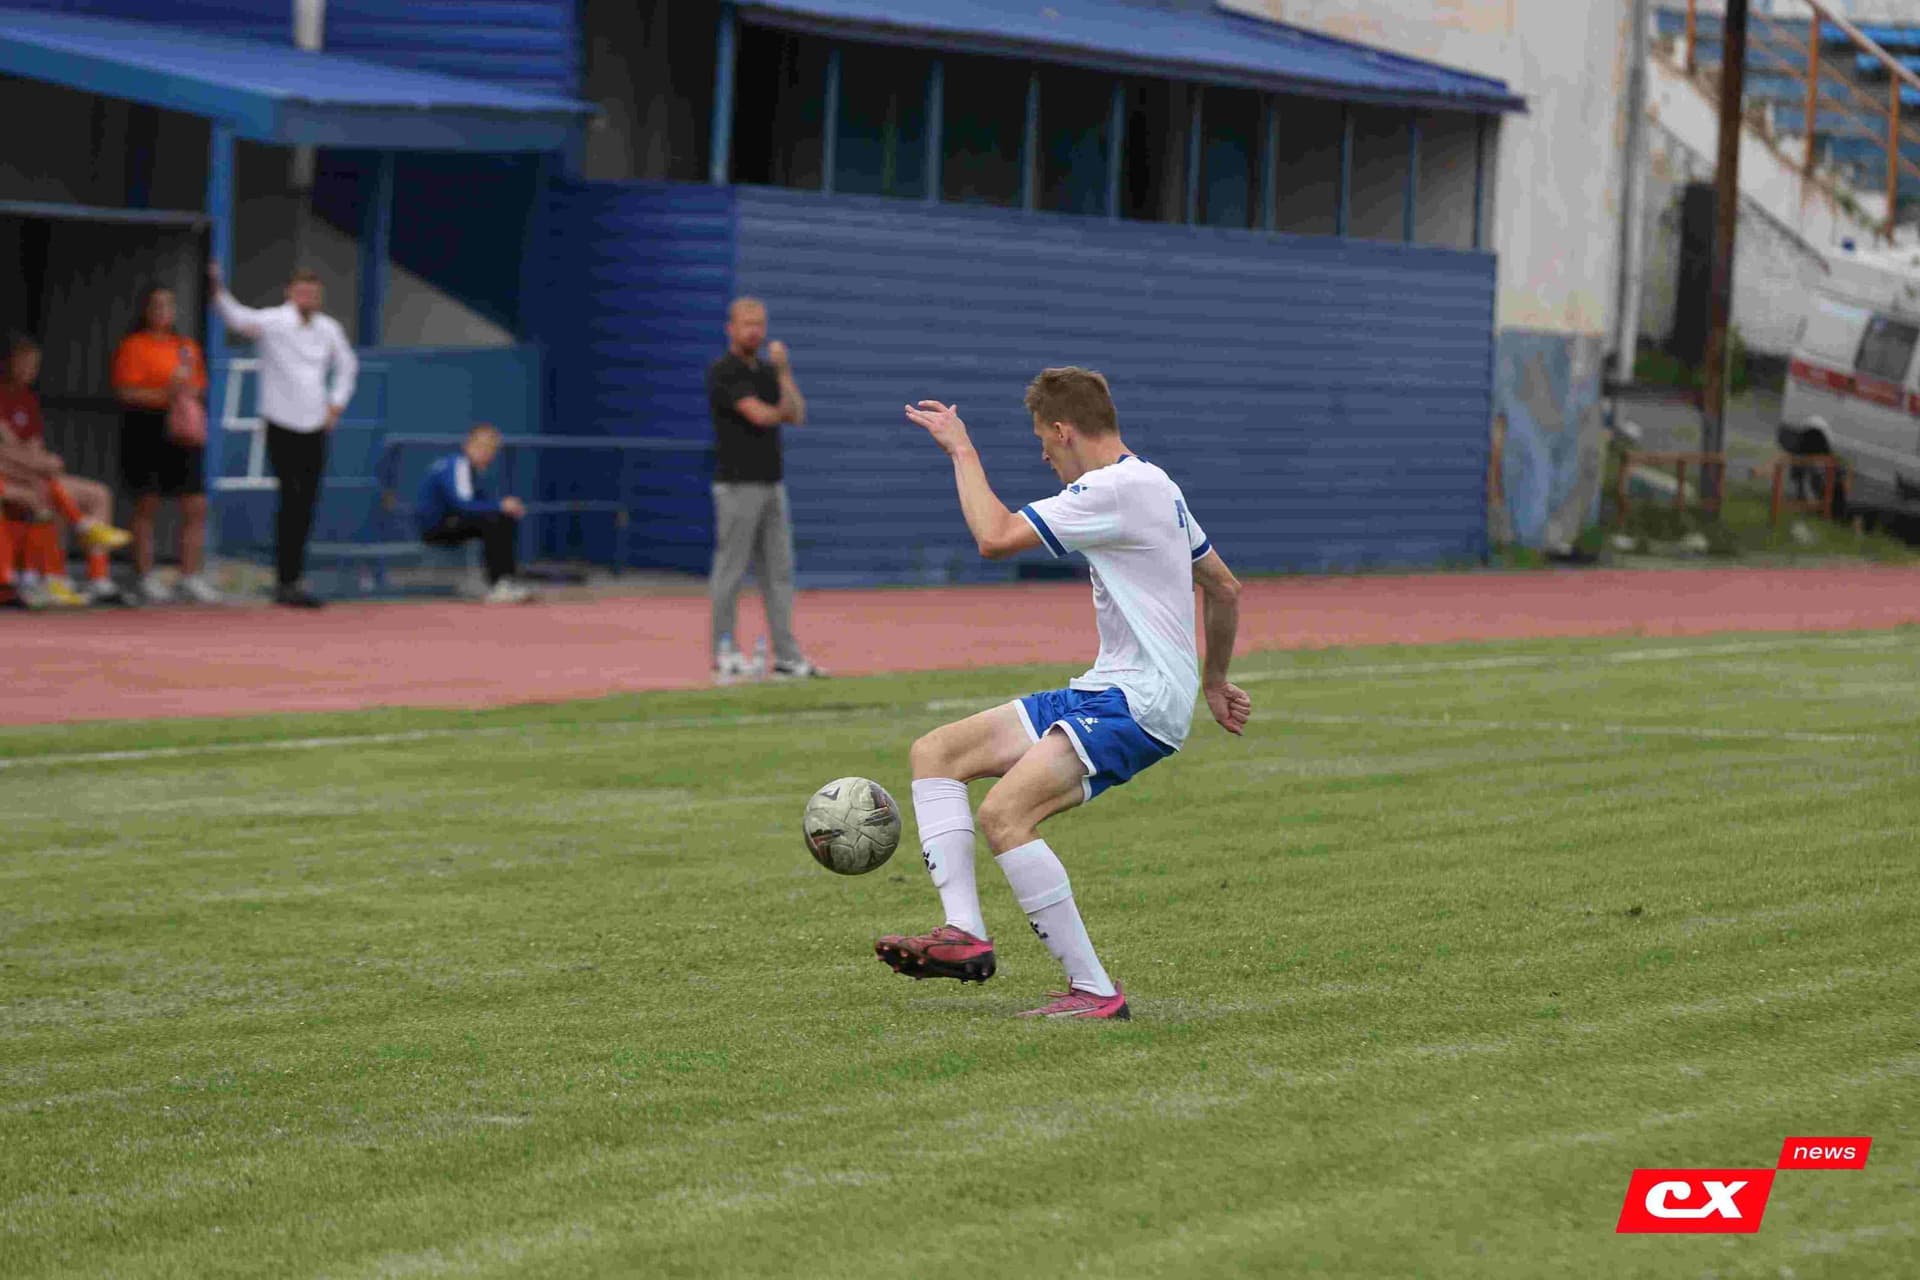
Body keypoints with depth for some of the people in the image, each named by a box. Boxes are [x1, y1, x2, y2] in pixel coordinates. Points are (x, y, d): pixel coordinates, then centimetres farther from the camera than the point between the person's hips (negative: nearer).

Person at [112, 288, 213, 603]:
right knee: (146, 506, 1)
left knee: (196, 506, -1)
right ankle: (146, 577, 8)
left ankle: (190, 577, 5)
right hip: (145, 432, -5)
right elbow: (125, 391, -11)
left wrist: (190, 392, 0)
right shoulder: (134, 346, -3)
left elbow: (200, 385, 23)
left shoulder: (187, 346, 15)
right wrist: (164, 394, -21)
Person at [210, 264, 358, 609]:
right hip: (282, 425, -5)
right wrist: (219, 291, -48)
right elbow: (238, 318, -29)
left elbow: (347, 364, 27)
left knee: (307, 506, 7)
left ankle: (292, 580, 16)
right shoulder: (272, 322, -9)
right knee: (291, 501, -11)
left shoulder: (329, 328, 8)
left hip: (315, 426, 5)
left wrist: (337, 404, 16)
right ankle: (285, 582, -7)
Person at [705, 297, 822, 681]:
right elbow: (759, 415, -19)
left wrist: (784, 371, -3)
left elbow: (797, 415, 6)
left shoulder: (768, 371, 15)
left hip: (772, 483, 8)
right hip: (738, 486, -8)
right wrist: (781, 409, 3)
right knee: (730, 570, -3)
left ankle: (786, 655, 5)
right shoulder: (723, 372, -9)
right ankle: (724, 653, 3)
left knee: (779, 570, 5)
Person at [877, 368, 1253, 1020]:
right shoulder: (1154, 487, 18)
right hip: (1100, 695, 11)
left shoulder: (1112, 489, -15)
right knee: (934, 752, 5)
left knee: (1004, 814, -26)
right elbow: (1225, 589, 27)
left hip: (1138, 705, -11)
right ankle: (965, 935, -7)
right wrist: (1213, 682, 39)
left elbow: (996, 537, -20)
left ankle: (1094, 990, -20)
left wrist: (962, 450, -6)